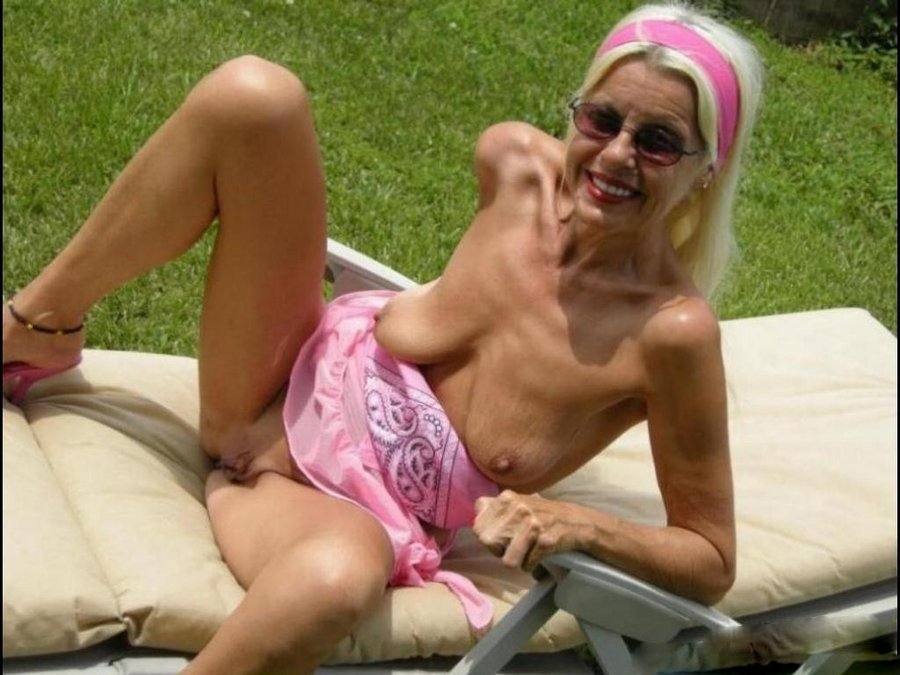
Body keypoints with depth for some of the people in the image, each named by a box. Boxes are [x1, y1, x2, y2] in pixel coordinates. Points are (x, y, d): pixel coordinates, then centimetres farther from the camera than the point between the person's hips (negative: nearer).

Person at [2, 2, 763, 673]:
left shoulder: (672, 331, -21)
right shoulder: (513, 158, -8)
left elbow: (713, 563, -13)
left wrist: (578, 525, -25)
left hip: (355, 507, -4)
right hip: (300, 387, 5)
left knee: (339, 575, -46)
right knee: (253, 93, -18)